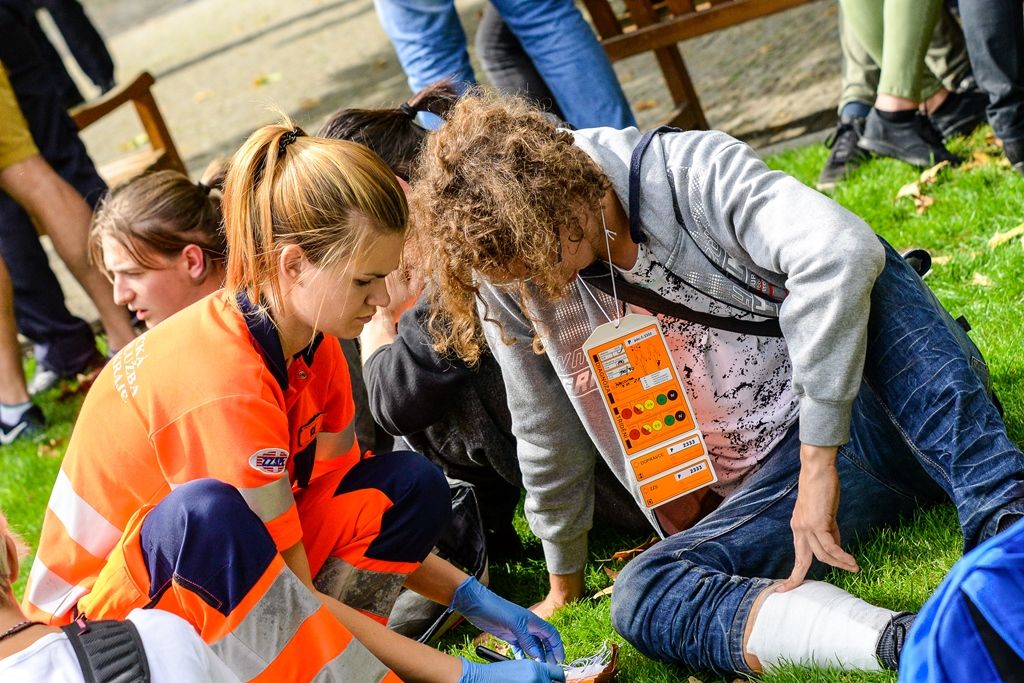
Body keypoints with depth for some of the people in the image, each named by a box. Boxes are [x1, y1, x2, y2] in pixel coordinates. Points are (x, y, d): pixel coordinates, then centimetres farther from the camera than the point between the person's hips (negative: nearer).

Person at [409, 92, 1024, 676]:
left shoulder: (694, 174, -17)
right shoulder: (506, 276, -2)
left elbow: (841, 254, -36)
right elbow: (548, 438, 13)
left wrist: (819, 466, -36)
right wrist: (565, 582, 24)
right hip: (778, 484, 4)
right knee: (643, 599, -25)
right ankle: (901, 639, -48)